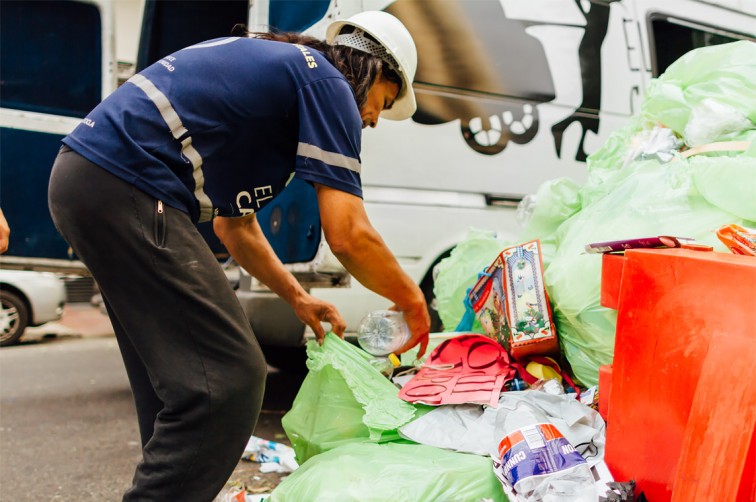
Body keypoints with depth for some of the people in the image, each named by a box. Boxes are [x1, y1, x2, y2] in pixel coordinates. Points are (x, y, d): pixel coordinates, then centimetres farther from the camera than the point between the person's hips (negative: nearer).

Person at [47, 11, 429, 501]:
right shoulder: (328, 83, -3)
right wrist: (411, 300, 6)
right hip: (124, 189, -11)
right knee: (228, 379, -8)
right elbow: (349, 236, -11)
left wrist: (298, 298, 32)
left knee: (175, 374, 19)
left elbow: (235, 225, 30)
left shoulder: (267, 68, 26)